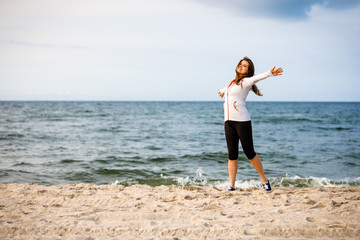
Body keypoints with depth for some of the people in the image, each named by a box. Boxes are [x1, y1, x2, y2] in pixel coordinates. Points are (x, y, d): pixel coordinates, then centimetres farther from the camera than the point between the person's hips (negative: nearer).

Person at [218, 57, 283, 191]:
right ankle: (231, 186, 4)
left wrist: (270, 73, -41)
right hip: (228, 122, 6)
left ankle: (264, 180, 14)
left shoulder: (246, 81, -1)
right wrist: (222, 91, 65)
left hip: (242, 121, -6)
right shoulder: (233, 82, 19)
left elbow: (256, 78, -22)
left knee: (249, 152, -2)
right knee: (232, 155, 3)